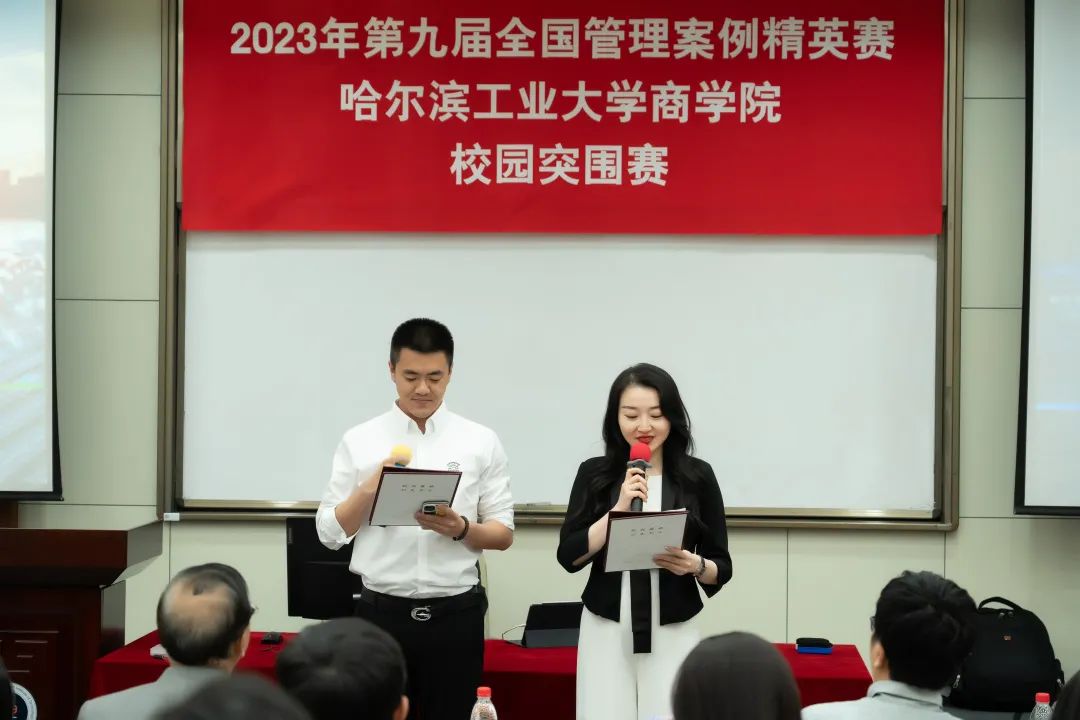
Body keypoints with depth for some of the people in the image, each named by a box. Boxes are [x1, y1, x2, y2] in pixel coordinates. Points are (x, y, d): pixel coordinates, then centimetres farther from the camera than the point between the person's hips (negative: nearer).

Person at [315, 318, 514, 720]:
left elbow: (504, 534, 3)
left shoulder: (481, 442, 2)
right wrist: (371, 488, -13)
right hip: (382, 613, 0)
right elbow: (329, 532, 2)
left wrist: (461, 528, -16)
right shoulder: (359, 441, 2)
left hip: (456, 614, 0)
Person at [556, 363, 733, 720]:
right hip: (606, 632, 1)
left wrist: (695, 565, -18)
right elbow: (569, 557, -4)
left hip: (673, 634, 0)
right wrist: (620, 508, -13)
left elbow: (722, 567, 3)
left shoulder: (698, 476, -1)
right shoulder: (594, 473, 1)